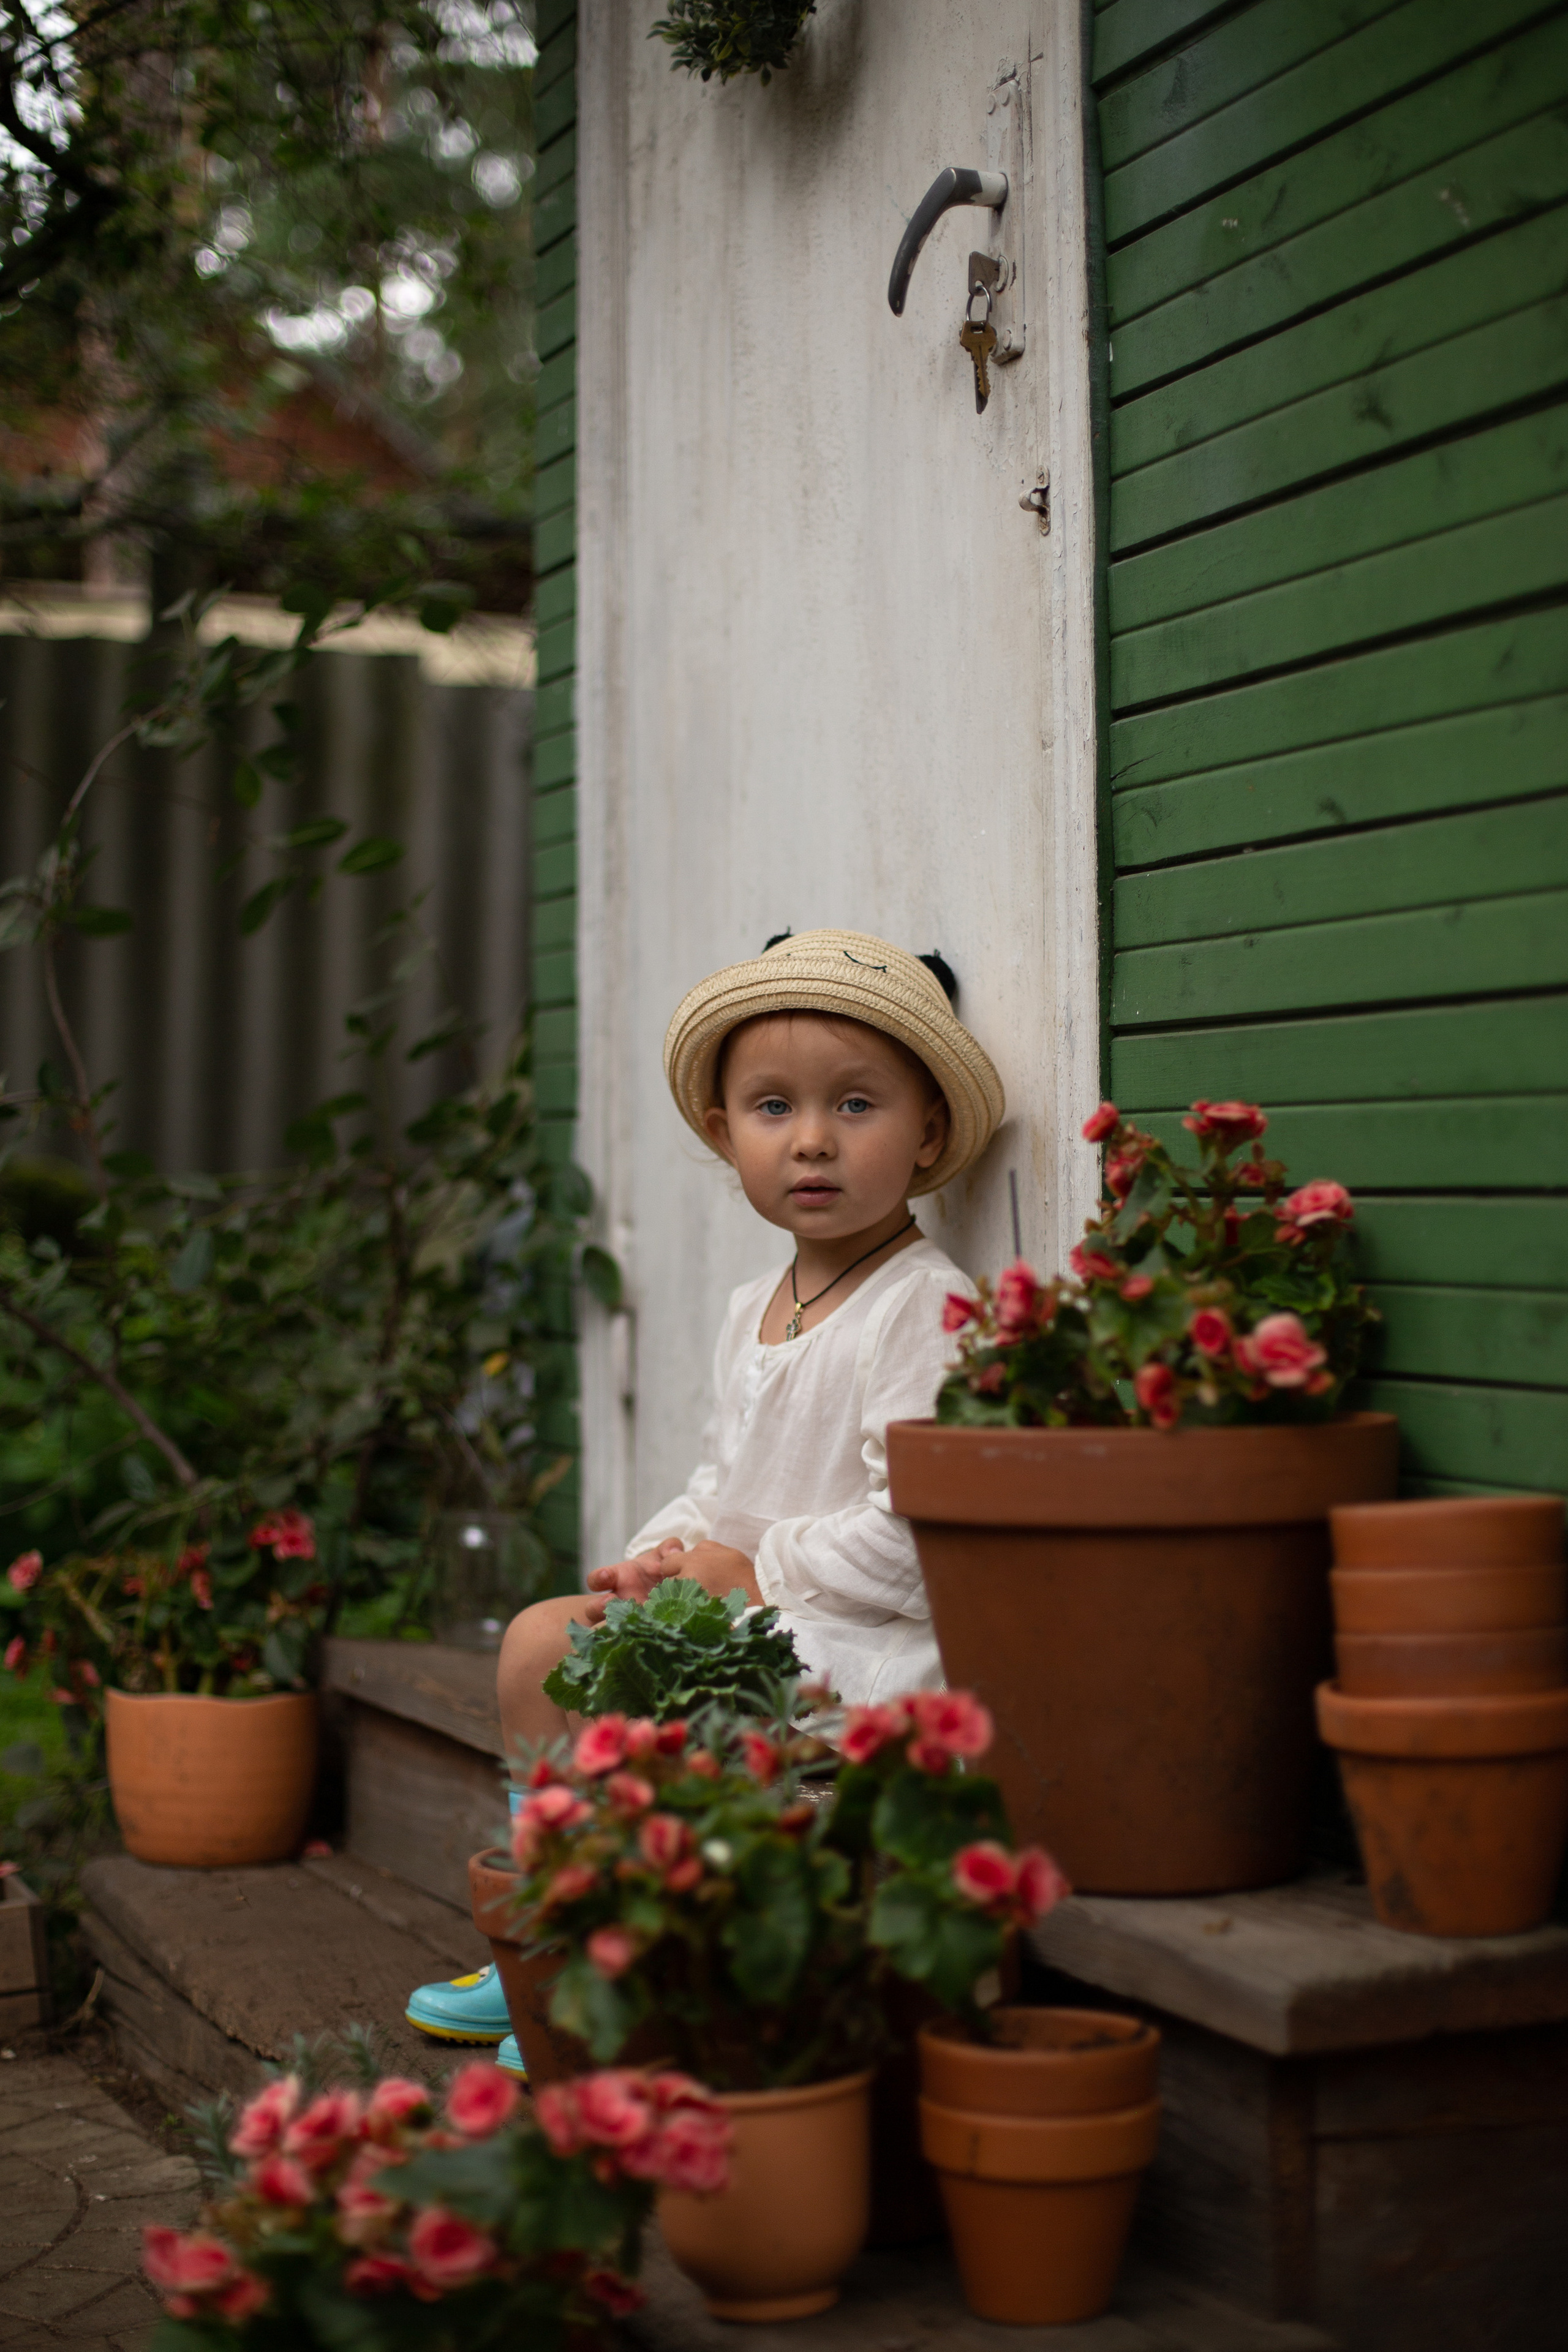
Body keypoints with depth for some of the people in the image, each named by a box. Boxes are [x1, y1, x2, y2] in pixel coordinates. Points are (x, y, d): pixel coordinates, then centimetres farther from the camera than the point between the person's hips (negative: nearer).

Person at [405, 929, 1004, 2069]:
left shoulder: (925, 1311, -18)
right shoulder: (756, 1310, 12)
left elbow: (911, 1537, -24)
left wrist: (750, 1572, -16)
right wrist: (664, 1557, 0)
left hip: (868, 1637, -9)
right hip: (739, 1604, 10)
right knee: (542, 1637, 8)